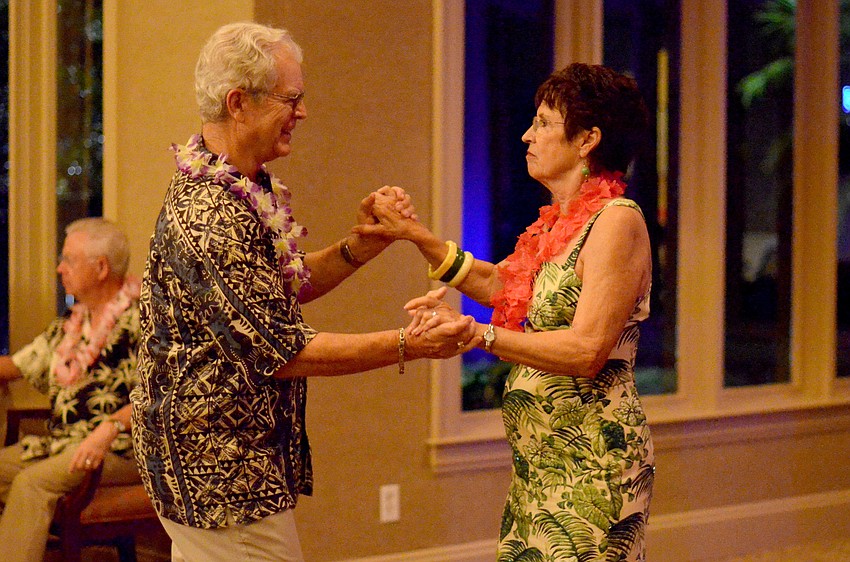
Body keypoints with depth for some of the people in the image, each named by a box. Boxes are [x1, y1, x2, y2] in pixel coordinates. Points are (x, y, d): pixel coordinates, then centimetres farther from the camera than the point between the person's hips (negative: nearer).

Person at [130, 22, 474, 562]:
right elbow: (284, 351, -25)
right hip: (223, 476, -10)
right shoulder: (210, 217, -24)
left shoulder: (248, 190, 9)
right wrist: (408, 346, -22)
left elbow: (281, 287, 17)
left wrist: (362, 246, 2)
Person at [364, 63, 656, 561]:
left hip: (590, 457, -9)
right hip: (542, 457, 9)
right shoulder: (560, 222, 15)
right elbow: (501, 285, 27)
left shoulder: (616, 221, -13)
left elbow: (585, 351, -21)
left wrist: (472, 332, -24)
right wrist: (418, 237, 21)